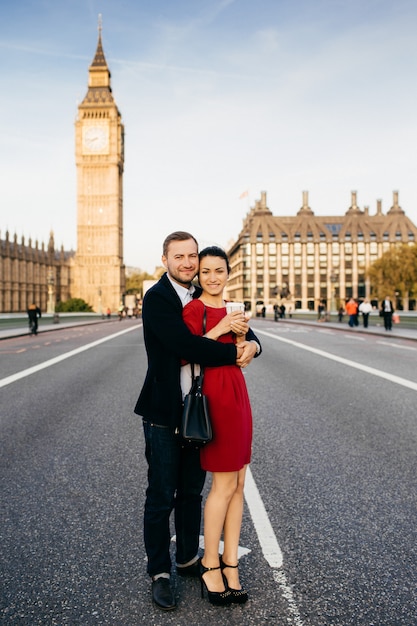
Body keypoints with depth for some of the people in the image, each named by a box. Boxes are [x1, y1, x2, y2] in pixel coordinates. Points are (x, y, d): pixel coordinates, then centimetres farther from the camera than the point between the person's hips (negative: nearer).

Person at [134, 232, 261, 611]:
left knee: (192, 491, 19)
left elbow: (240, 327, 8)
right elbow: (185, 345, -25)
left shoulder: (203, 297, 8)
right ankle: (159, 572, 23)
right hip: (164, 412, -6)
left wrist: (251, 344, -15)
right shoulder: (156, 298, -13)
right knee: (161, 497, 6)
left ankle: (188, 558, 37)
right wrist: (233, 354, -18)